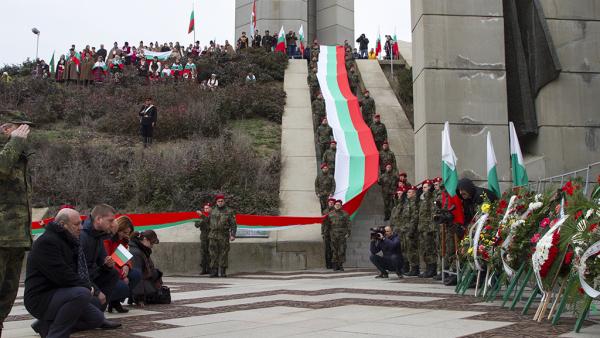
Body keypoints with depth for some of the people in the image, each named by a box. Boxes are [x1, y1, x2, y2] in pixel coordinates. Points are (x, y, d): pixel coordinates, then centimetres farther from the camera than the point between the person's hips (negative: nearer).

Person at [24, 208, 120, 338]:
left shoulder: (68, 241, 14)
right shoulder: (47, 242, -18)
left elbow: (80, 271, 18)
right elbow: (61, 275, -27)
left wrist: (95, 289, 2)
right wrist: (89, 288, -18)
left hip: (59, 293, 10)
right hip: (40, 298, -10)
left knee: (97, 318, 7)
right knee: (82, 294, -33)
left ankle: (47, 324, 14)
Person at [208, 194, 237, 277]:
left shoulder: (229, 211, 0)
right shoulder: (213, 211, 10)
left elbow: (233, 224, -3)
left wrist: (233, 235, -14)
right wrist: (209, 234, 18)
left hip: (224, 236, -3)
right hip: (213, 236, 3)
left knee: (224, 254, -1)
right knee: (214, 254, 0)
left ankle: (223, 272, 6)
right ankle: (214, 272, 5)